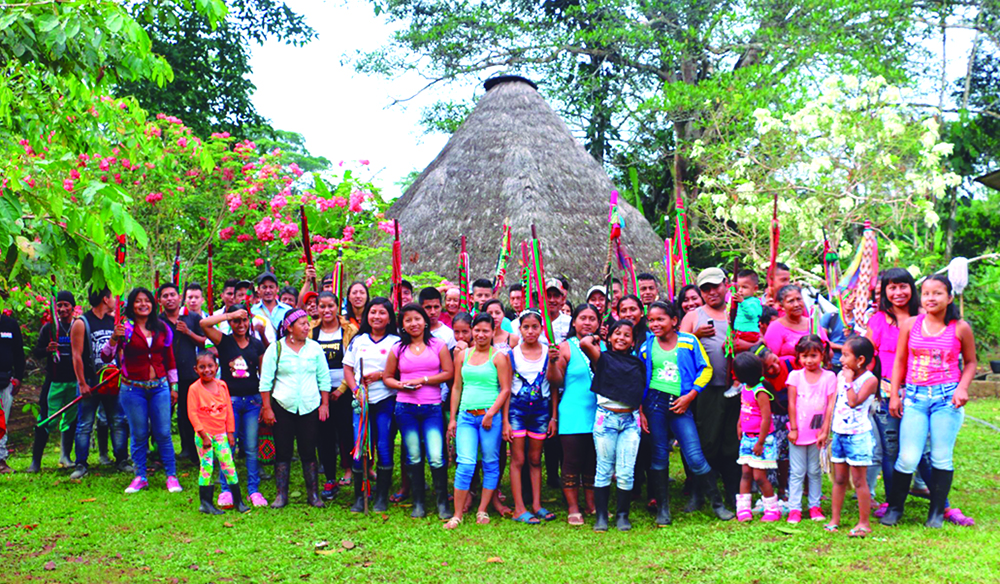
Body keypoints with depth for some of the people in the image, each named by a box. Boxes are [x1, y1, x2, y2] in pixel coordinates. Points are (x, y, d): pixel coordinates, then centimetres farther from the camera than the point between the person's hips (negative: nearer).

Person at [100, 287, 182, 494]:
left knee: (163, 434, 1)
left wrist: (173, 386, 12)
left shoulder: (162, 328, 7)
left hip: (159, 387, 2)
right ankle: (140, 477, 16)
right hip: (133, 388, -2)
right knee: (138, 435, 4)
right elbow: (106, 357, -8)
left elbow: (169, 359, 14)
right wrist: (114, 338, -25)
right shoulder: (125, 327, -2)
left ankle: (171, 476, 10)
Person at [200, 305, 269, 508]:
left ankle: (253, 490, 13)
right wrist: (230, 315, -14)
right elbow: (204, 324, -15)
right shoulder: (224, 341, 2)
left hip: (252, 401, 1)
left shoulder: (257, 345, 8)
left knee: (251, 448, 4)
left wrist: (265, 403, 7)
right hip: (229, 400, -1)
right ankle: (226, 491, 11)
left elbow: (264, 374, 11)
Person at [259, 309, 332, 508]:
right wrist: (267, 408, -4)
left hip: (310, 407, 1)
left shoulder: (314, 348, 6)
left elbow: (324, 378, 10)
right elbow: (266, 380, 0)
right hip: (282, 407, -1)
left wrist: (325, 404, 4)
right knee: (283, 452, 3)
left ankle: (313, 494, 11)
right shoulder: (275, 349, -1)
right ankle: (281, 494, 12)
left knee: (308, 452, 2)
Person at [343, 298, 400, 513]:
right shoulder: (358, 340, 12)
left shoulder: (396, 342, 4)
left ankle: (381, 497, 9)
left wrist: (381, 375, -13)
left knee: (384, 447, -3)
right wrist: (356, 390, -5)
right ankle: (359, 497, 10)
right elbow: (348, 369, 10)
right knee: (359, 447, -2)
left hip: (386, 401, -2)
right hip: (361, 401, 2)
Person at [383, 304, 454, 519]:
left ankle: (443, 503, 6)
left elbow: (449, 373, -1)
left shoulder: (438, 345, 5)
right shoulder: (398, 348, 10)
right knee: (413, 458, 5)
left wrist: (422, 380, -8)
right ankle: (418, 503, 17)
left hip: (432, 408, -2)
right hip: (405, 408, 2)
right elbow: (387, 377, 14)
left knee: (436, 458, -9)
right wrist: (400, 385, -7)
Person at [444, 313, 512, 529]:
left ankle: (482, 511, 17)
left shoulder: (499, 357, 0)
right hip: (466, 416, 2)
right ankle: (457, 515, 0)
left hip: (491, 416, -2)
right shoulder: (462, 355, 11)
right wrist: (452, 418, 11)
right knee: (465, 463, -7)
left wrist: (490, 413, -13)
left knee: (490, 463, 5)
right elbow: (457, 388, 14)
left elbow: (505, 390, -4)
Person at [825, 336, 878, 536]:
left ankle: (864, 523, 9)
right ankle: (834, 519, 20)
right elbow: (833, 404, 11)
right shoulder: (841, 376, 8)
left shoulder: (869, 380, -11)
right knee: (839, 479, 13)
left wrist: (849, 381, -17)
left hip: (858, 435, -6)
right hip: (839, 433, 6)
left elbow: (854, 402, -24)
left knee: (859, 481, 0)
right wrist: (825, 430, 11)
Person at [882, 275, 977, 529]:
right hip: (914, 396, 1)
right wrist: (894, 395, 6)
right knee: (908, 459, -4)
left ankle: (937, 513, 17)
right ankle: (894, 508, 15)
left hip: (946, 397, -1)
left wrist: (962, 388, -6)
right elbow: (900, 361, 9)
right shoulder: (910, 325, 4)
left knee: (942, 458, 3)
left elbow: (971, 362, 10)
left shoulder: (960, 328, 1)